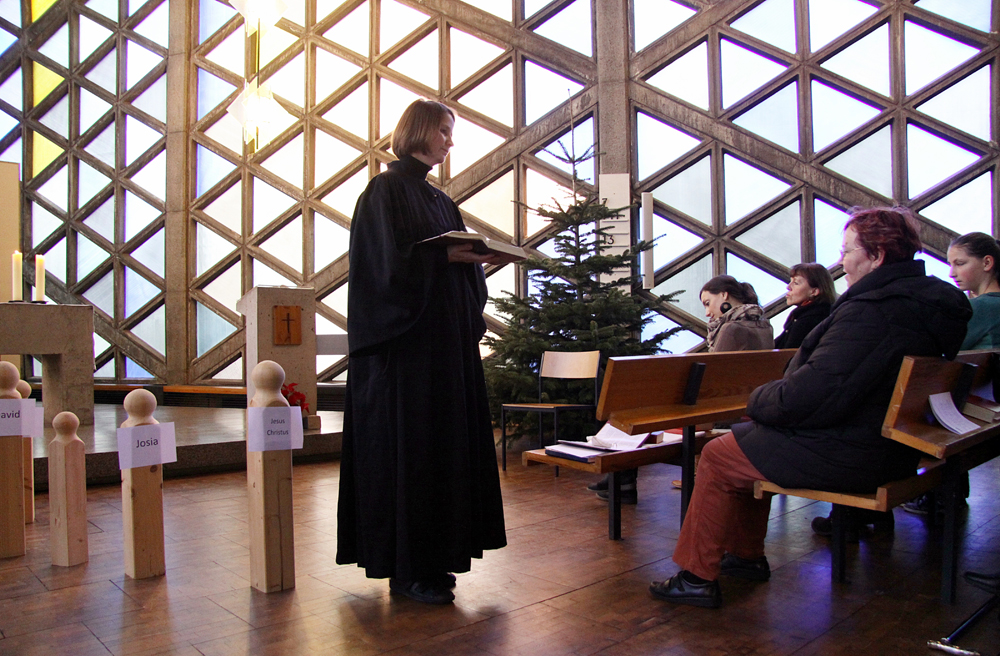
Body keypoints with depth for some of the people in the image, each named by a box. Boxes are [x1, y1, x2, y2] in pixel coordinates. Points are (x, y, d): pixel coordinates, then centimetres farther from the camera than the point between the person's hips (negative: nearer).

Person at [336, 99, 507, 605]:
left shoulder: (438, 199, 20)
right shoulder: (386, 190, -3)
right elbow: (388, 260, -15)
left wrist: (475, 259, 1)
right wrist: (446, 255, -18)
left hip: (446, 340, 8)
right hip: (405, 342, -8)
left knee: (444, 442, 8)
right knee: (408, 445, -5)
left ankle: (433, 555, 18)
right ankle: (407, 568, 5)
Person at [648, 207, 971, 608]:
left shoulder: (870, 311, -26)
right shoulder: (925, 299, 9)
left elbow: (810, 397, -30)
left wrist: (758, 400, -9)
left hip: (848, 455, -10)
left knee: (718, 458, -3)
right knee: (748, 440, 21)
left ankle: (698, 576, 8)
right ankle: (747, 556, 29)